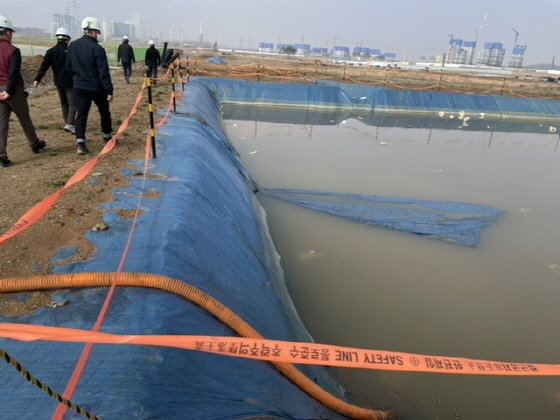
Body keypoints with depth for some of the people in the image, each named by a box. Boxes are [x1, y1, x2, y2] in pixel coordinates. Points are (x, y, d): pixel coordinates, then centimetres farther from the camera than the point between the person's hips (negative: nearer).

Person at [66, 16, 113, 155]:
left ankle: (80, 143, -7)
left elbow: (69, 66, 12)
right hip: (97, 87, -5)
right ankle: (107, 137, 28)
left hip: (79, 87, 5)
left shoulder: (73, 45, 5)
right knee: (104, 112, 15)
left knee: (81, 114, 3)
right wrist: (109, 90, -15)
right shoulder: (97, 49, -15)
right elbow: (104, 72, -18)